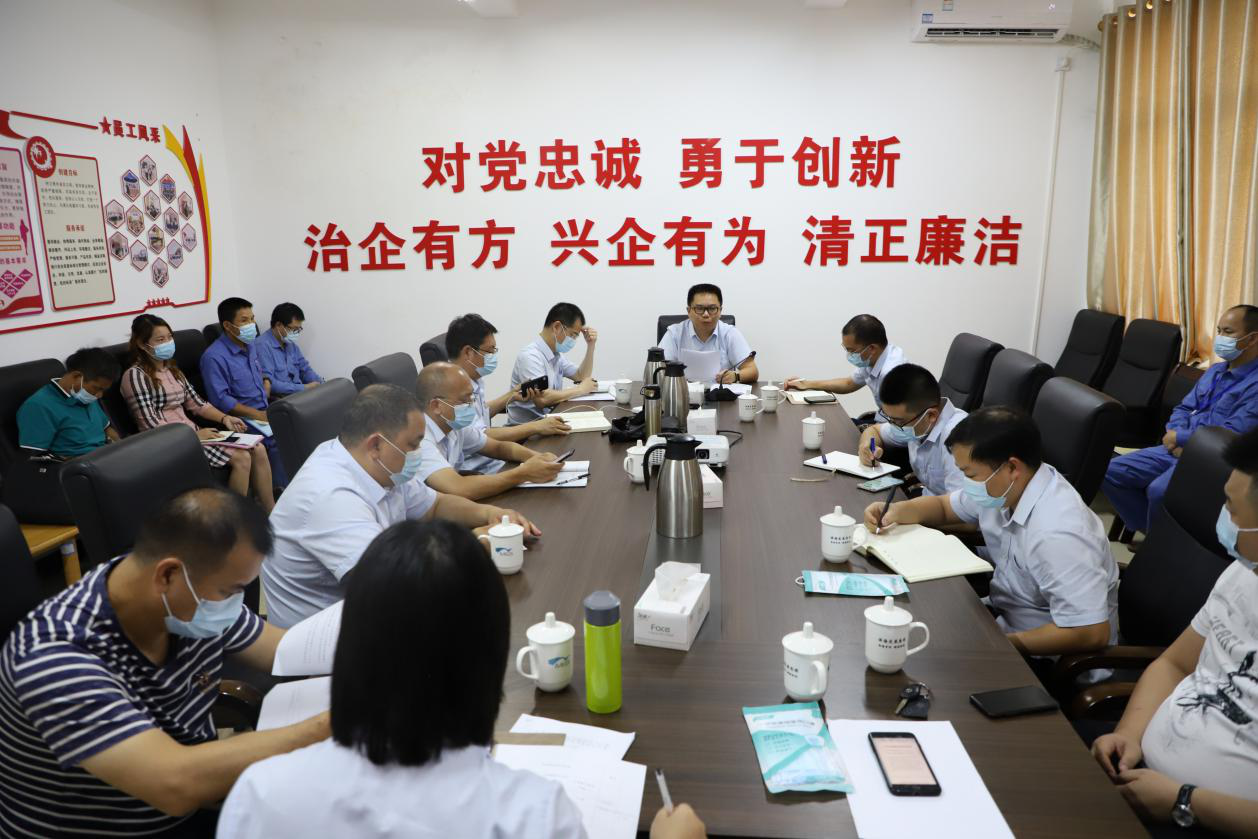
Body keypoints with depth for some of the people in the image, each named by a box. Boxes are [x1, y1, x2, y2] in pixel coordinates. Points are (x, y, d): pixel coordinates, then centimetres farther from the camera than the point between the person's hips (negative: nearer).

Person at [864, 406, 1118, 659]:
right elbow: (944, 506, 11)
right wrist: (897, 510, -9)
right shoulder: (1003, 486, -7)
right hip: (1005, 613, 7)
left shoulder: (1057, 534, -33)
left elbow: (1090, 633, -32)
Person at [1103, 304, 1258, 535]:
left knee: (1158, 490, -35)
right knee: (1111, 472, -7)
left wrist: (1179, 437, -9)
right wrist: (1175, 440, -5)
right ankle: (1151, 530, 4)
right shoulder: (1215, 370, 16)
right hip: (1178, 449, 8)